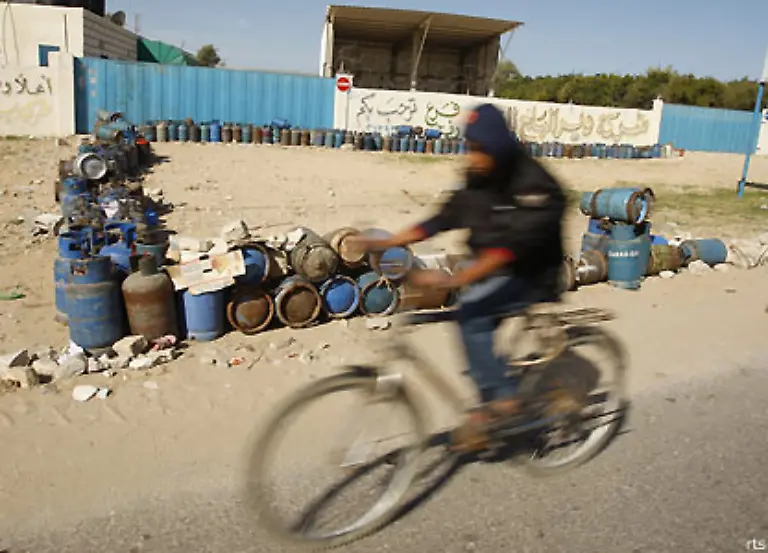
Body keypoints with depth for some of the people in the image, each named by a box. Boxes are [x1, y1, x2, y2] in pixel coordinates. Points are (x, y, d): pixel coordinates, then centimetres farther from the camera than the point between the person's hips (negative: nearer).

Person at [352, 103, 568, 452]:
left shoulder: (533, 185, -24)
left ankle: (501, 399, -12)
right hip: (495, 272, 7)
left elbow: (510, 245, -35)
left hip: (532, 275, -7)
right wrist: (385, 243, -14)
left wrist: (455, 279, -45)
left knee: (471, 313, -25)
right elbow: (445, 218, -4)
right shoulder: (479, 182, 0)